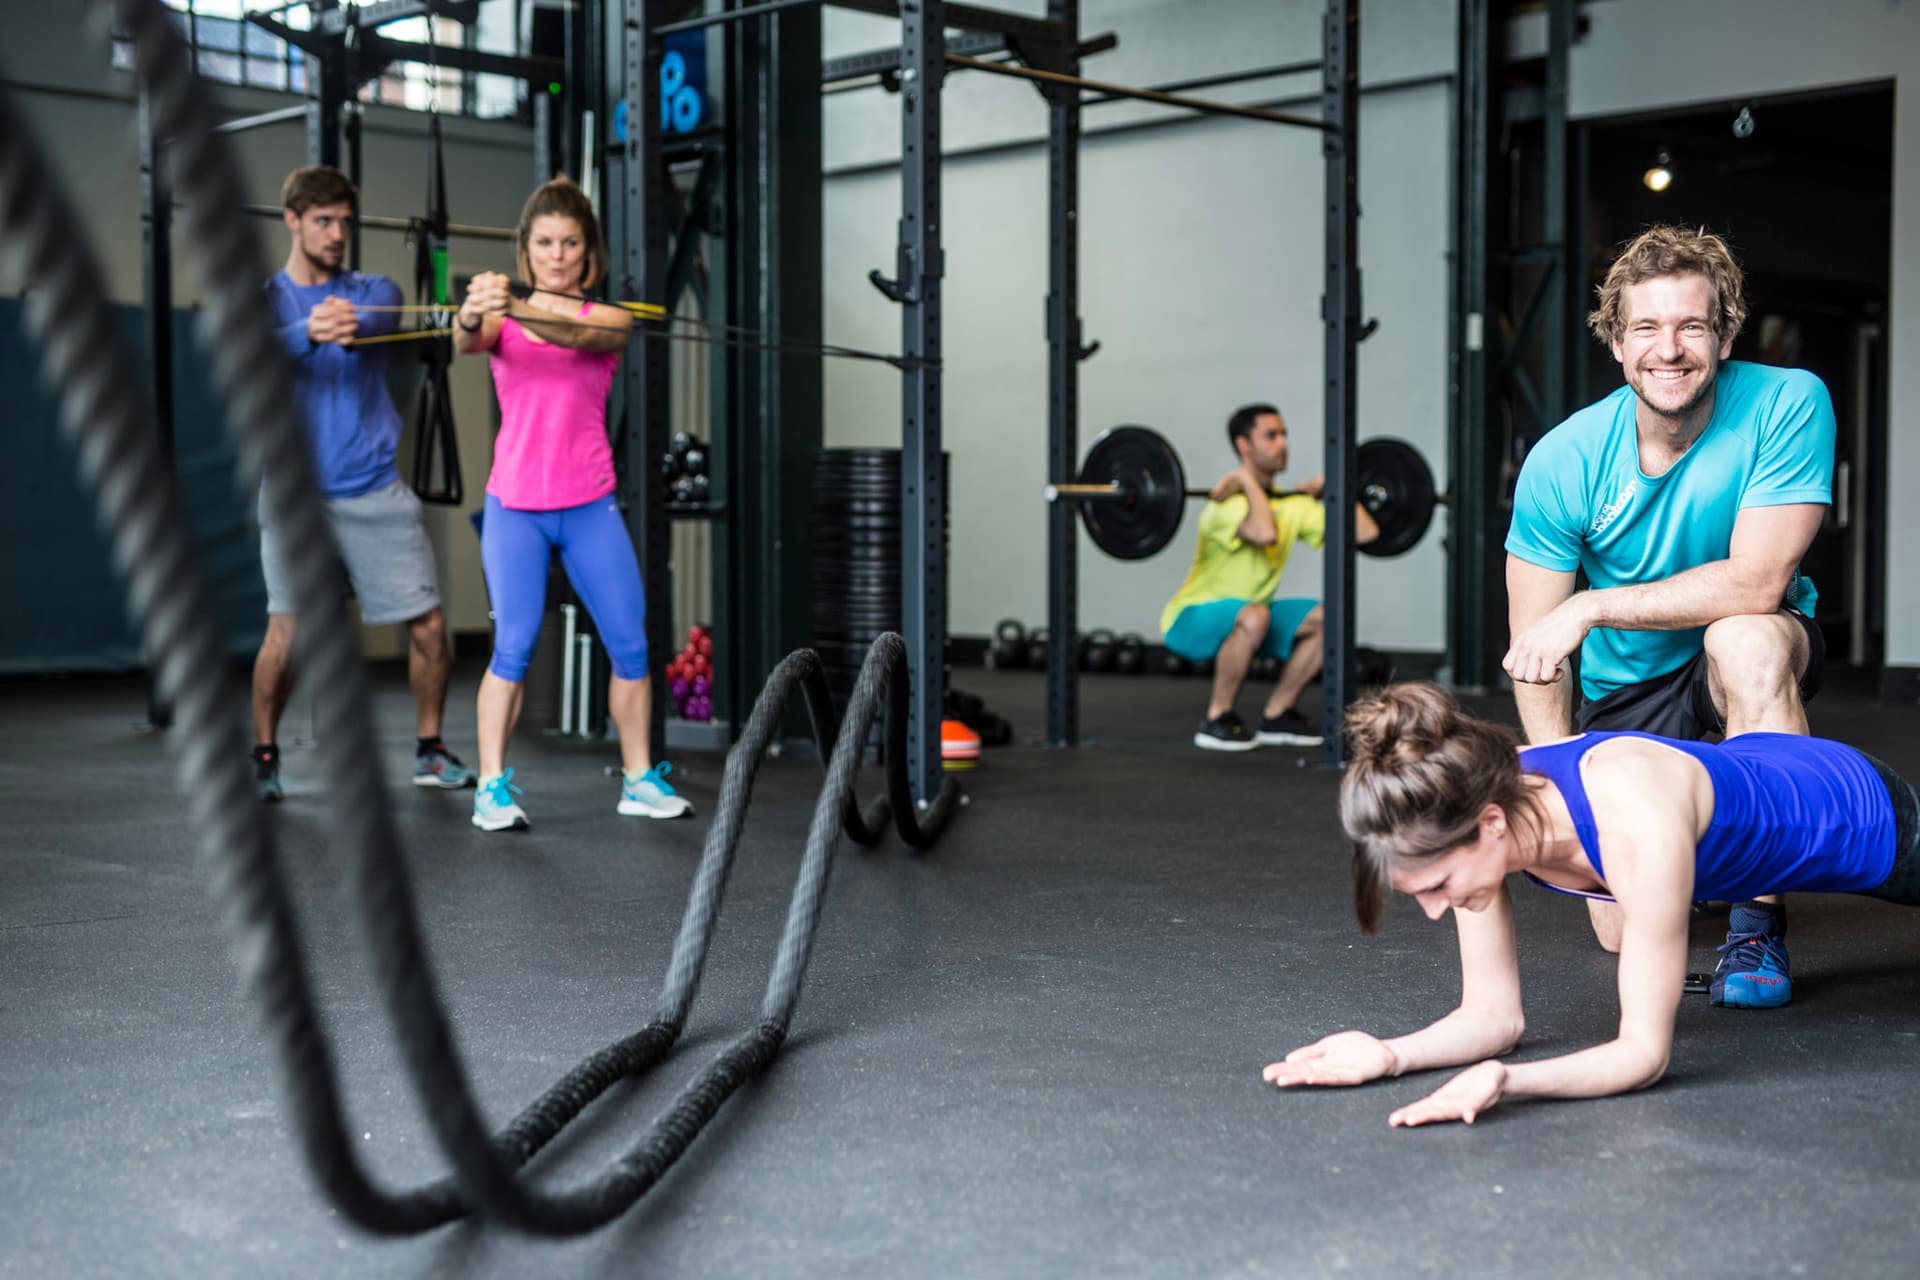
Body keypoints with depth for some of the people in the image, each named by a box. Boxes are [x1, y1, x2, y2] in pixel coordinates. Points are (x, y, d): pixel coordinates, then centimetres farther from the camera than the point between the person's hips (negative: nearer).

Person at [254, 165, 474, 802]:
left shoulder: (375, 291, 9)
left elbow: (369, 323, -16)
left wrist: (349, 323, -41)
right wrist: (308, 333, -41)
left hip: (375, 489, 2)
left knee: (429, 625, -2)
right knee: (287, 630, -11)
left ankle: (430, 749, 18)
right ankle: (263, 753, 11)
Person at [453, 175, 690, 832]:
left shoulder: (609, 318, 2)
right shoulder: (503, 320, 2)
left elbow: (579, 335, -22)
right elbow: (468, 341, -21)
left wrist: (517, 310, -43)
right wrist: (472, 316, -47)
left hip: (590, 506, 1)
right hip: (515, 504, -1)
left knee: (630, 645, 1)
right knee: (514, 643, -14)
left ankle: (641, 778, 16)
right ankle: (492, 784, -6)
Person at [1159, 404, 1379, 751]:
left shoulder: (1293, 505, 2)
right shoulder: (1230, 502, -23)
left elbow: (1364, 531, -3)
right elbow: (1265, 533, -44)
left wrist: (1329, 488, 6)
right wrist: (1248, 480, -31)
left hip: (1242, 619, 8)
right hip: (1190, 619, -8)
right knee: (1253, 616, -39)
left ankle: (1276, 717, 4)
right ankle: (1217, 720, -19)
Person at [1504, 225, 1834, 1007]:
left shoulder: (1788, 405, -23)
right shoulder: (1562, 461, -18)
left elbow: (1758, 582, -29)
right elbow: (1532, 655, -13)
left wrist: (1592, 607, -31)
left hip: (1757, 656, -2)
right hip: (1626, 686, 2)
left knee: (1745, 639, -39)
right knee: (1624, 930, -5)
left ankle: (1757, 921, -25)